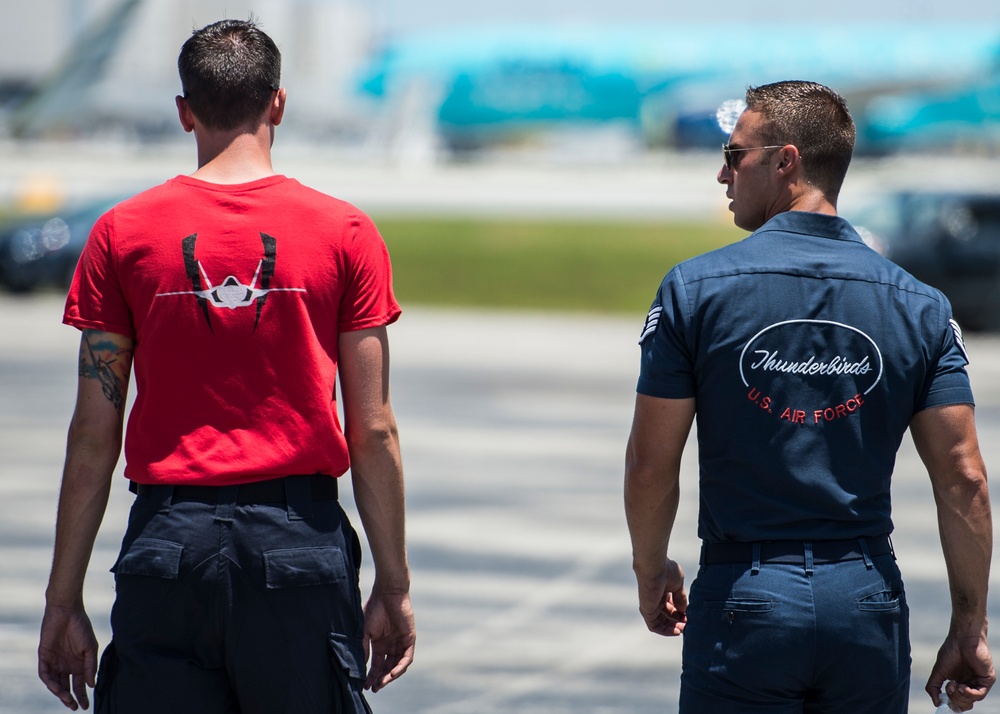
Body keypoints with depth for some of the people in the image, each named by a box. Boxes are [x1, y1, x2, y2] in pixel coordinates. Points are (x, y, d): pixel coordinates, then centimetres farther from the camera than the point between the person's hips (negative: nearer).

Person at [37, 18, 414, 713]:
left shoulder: (123, 233, 2)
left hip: (169, 541, 0)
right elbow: (374, 431, 0)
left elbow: (94, 435, 1)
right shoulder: (346, 233, 1)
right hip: (301, 541, 0)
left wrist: (64, 601, 6)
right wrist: (394, 586, 8)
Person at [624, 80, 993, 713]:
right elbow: (964, 478, -2)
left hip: (744, 599, -2)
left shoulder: (695, 289, -5)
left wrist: (651, 571, 14)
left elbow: (651, 465, -3)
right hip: (869, 597, 2)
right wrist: (970, 625, 5)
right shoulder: (919, 305, 2)